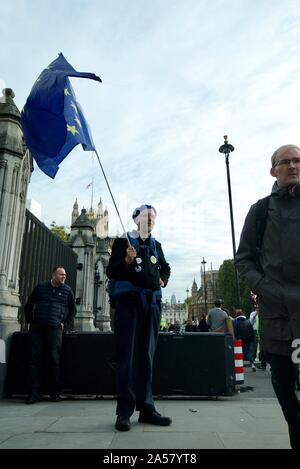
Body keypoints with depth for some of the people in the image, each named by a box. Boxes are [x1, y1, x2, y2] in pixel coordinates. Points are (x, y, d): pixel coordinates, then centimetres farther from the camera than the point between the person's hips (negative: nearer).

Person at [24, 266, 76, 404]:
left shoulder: (67, 290, 10)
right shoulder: (40, 287, 11)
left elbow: (73, 310, 18)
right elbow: (28, 305, 19)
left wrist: (65, 322, 7)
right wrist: (30, 321, 10)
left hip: (54, 329, -1)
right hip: (37, 328, 1)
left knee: (54, 360, -2)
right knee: (35, 359, -1)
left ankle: (54, 392, 8)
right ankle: (34, 392, 5)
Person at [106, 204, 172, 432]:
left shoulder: (156, 245, 17)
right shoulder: (123, 242, 3)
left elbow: (165, 267, 30)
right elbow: (111, 272, -3)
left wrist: (163, 280, 11)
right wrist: (127, 261, -19)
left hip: (152, 301, 5)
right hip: (129, 299, -5)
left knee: (147, 355, 8)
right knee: (127, 355, -5)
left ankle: (146, 408, 16)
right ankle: (124, 411, 3)